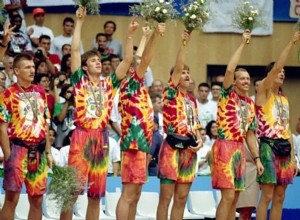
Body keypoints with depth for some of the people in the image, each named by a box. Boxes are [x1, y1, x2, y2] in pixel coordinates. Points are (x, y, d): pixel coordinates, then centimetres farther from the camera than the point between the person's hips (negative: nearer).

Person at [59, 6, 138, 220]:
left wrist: (130, 35, 1)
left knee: (96, 193, 7)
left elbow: (127, 60, 9)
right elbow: (75, 49, -2)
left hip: (101, 138, 4)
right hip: (82, 137, -4)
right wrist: (79, 21, -2)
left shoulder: (109, 83, 13)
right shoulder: (80, 81, 4)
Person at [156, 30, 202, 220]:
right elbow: (177, 66, -14)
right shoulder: (171, 93, -1)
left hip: (189, 149, 7)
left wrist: (199, 141, -1)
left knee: (181, 198, 7)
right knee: (166, 197, -5)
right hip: (172, 147, -7)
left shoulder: (192, 100, 18)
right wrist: (184, 44, -18)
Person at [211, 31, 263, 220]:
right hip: (225, 147, -7)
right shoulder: (228, 95, -1)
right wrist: (243, 44, -12)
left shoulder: (250, 104, 17)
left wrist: (257, 158, 12)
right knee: (228, 196, -12)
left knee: (234, 198, 8)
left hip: (240, 149, 7)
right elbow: (229, 70, -16)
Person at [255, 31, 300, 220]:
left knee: (279, 197, 6)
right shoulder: (263, 91, -2)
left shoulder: (284, 99, 19)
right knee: (267, 195, -10)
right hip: (268, 147, -7)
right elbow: (276, 66, -16)